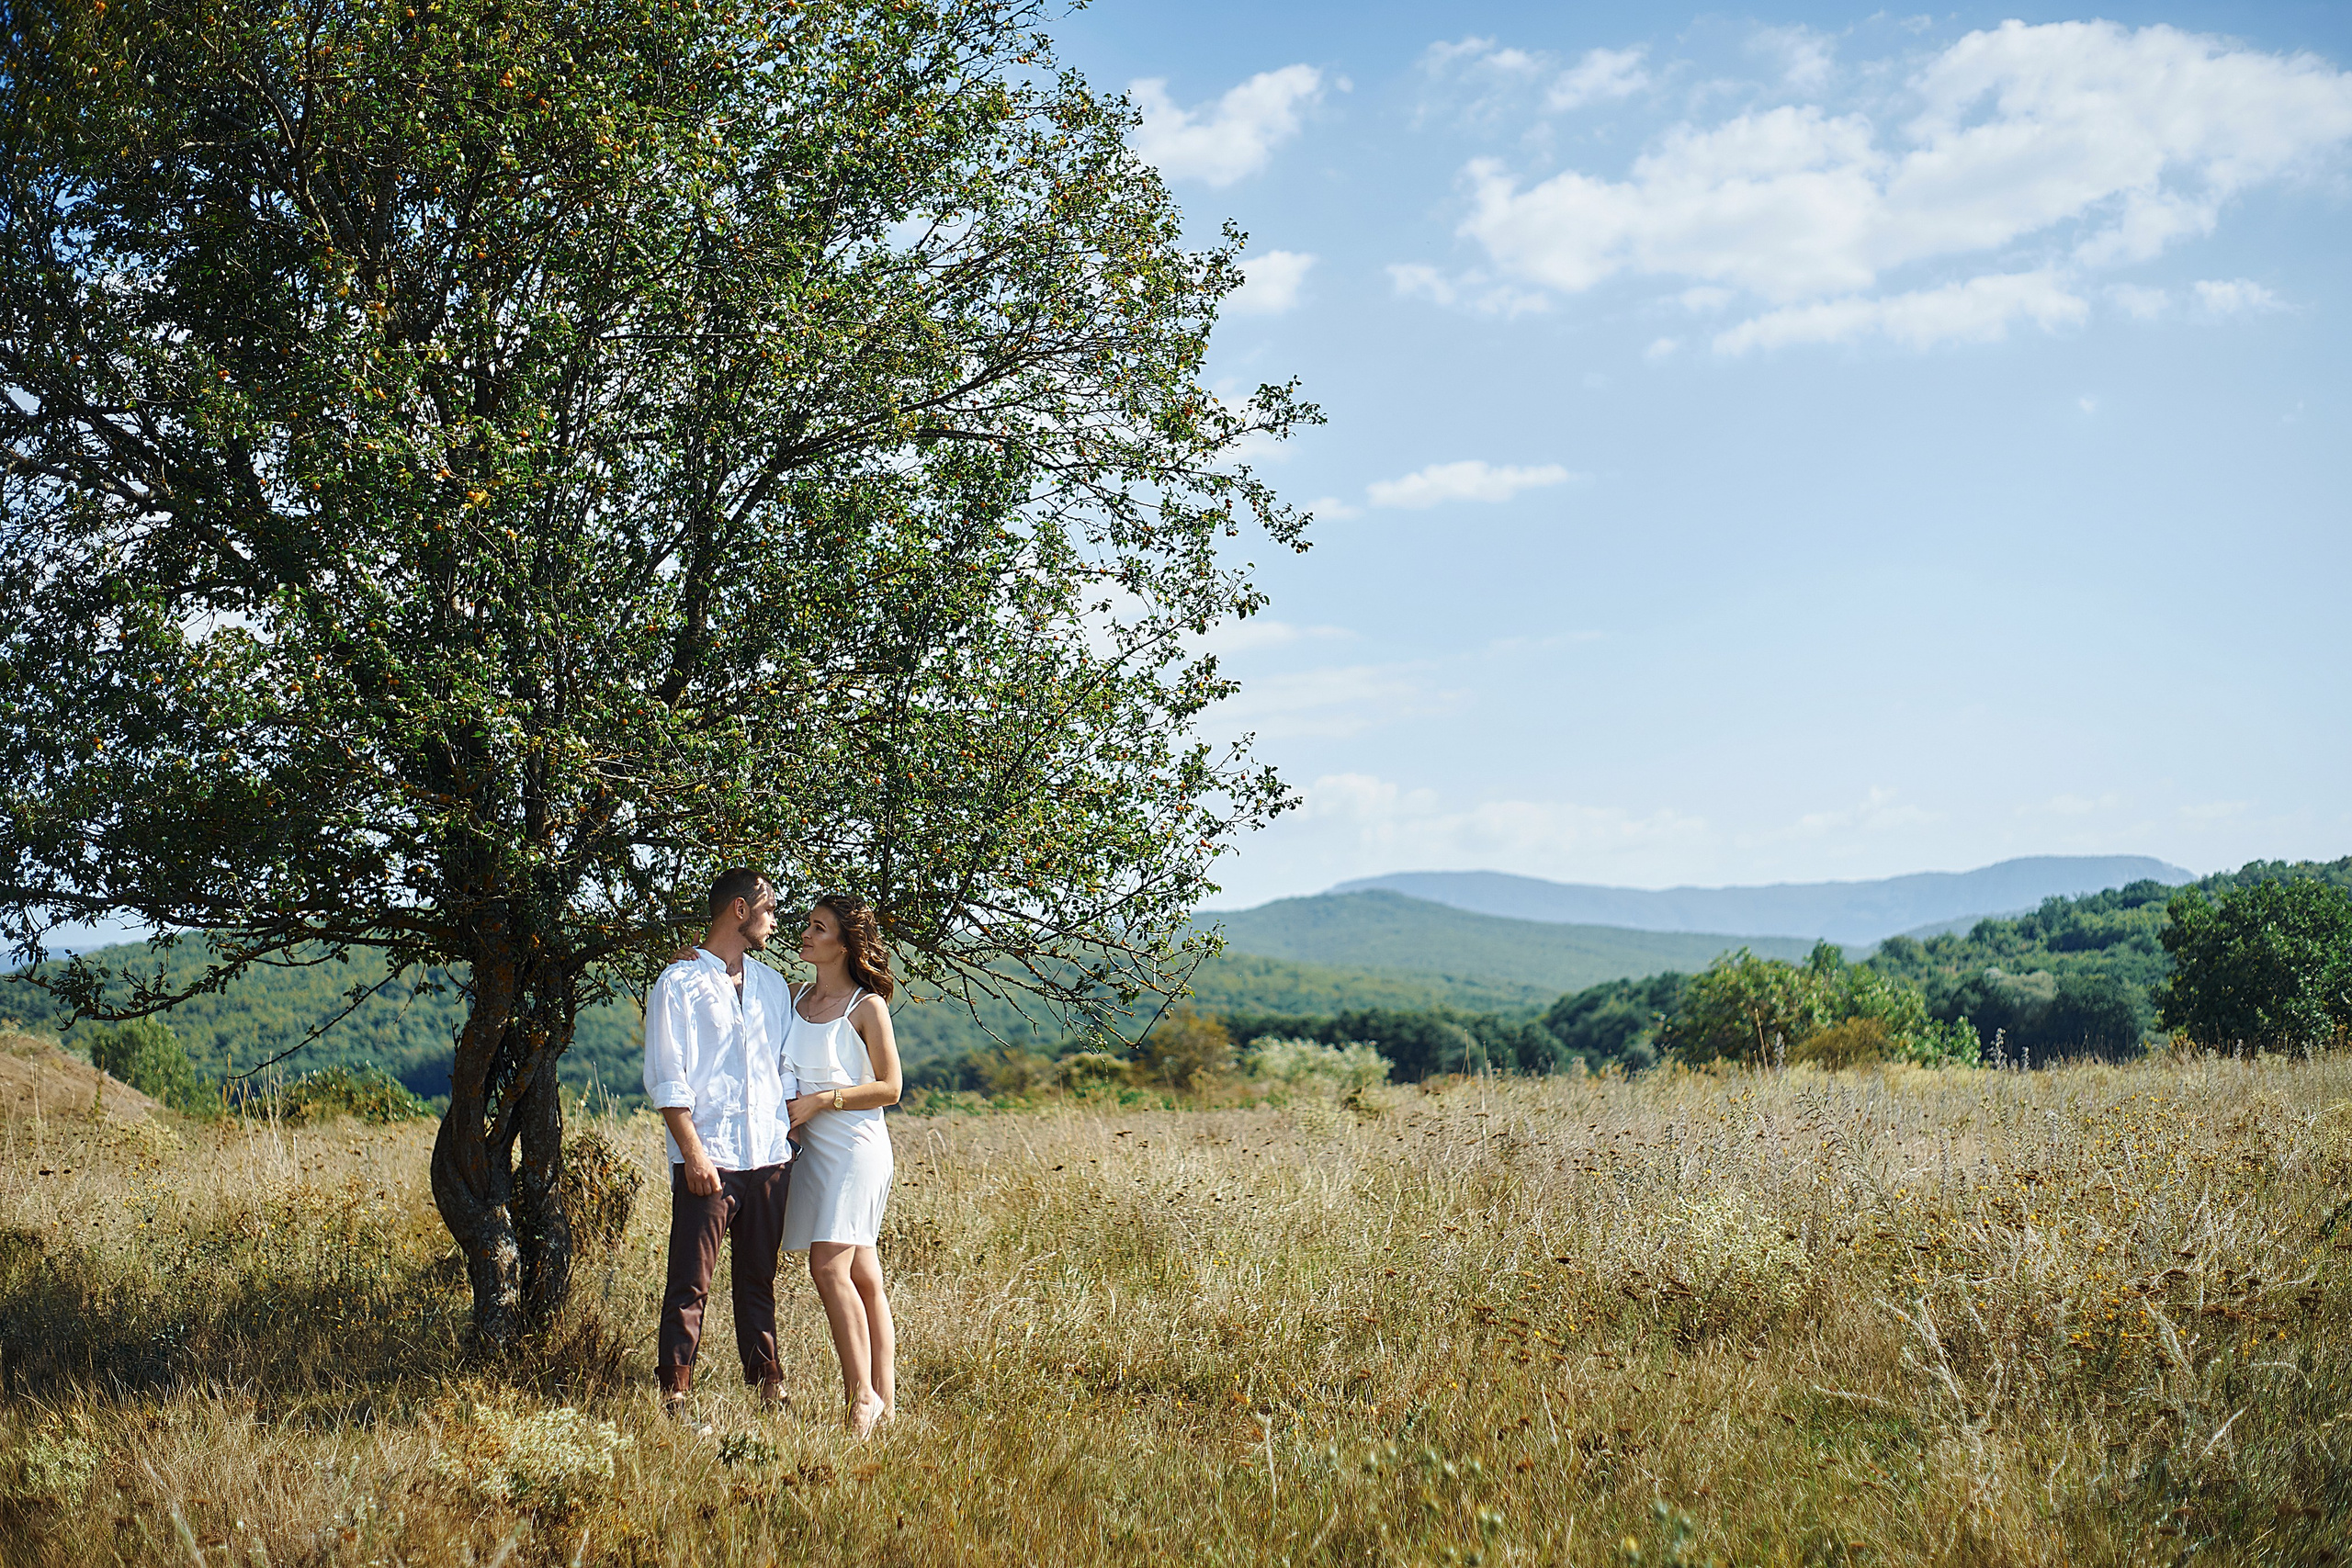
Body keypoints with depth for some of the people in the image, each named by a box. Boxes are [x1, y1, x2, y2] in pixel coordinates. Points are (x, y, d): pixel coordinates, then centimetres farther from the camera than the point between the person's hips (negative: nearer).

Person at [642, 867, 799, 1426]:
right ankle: (675, 1398, -1)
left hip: (770, 1156, 6)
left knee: (759, 1281, 12)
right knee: (690, 1285, -5)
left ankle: (769, 1395, 17)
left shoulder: (772, 984, 17)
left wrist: (800, 1134, 9)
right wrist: (694, 1154, -14)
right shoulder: (679, 983, -2)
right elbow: (667, 1079, -7)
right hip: (709, 1160, -5)